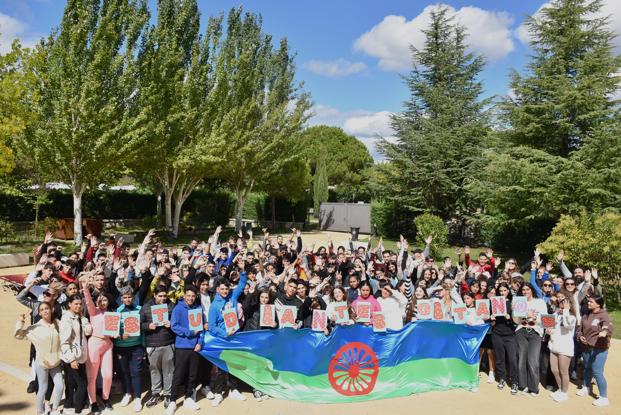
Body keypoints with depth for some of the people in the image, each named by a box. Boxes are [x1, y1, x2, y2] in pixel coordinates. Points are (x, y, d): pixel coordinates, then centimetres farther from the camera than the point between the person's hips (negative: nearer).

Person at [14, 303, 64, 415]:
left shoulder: (57, 324, -2)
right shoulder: (35, 328, -9)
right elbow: (18, 335, -4)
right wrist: (20, 322, -18)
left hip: (55, 362, 3)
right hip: (42, 363, -3)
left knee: (60, 386, 2)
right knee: (43, 389, 4)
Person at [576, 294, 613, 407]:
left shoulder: (603, 315, -16)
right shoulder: (586, 315, 6)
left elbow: (608, 326, -35)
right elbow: (580, 328, 16)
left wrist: (605, 331, -56)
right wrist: (580, 336, -3)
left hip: (599, 349, -7)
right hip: (586, 347, 7)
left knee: (597, 372, -6)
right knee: (587, 368, 23)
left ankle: (604, 398, 8)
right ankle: (586, 388, 43)